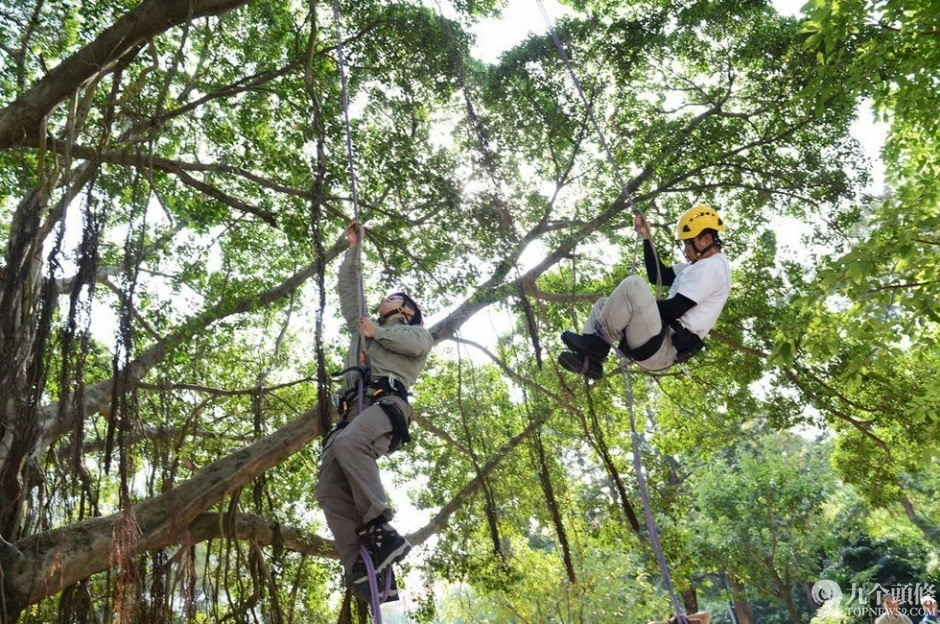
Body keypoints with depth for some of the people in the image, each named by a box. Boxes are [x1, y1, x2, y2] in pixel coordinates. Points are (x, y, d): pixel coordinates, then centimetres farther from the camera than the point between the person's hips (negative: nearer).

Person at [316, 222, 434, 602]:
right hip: (352, 413, 6)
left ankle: (380, 530, -37)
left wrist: (377, 333, 7)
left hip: (387, 405, -6)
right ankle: (363, 570, -25)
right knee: (330, 489, -16)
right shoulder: (365, 328, 40)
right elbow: (347, 288, 41)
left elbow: (420, 344, -1)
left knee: (348, 444, -38)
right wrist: (353, 248, 41)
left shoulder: (414, 331, 25)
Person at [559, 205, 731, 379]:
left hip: (660, 348, -11)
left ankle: (595, 342, -13)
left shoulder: (711, 267, -11)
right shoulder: (701, 264, 21)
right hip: (661, 344, 11)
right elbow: (659, 276, 20)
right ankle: (589, 360, -2)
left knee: (633, 285, -25)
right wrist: (646, 237, 15)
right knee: (603, 304, 19)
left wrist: (641, 305, -3)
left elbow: (675, 309, -19)